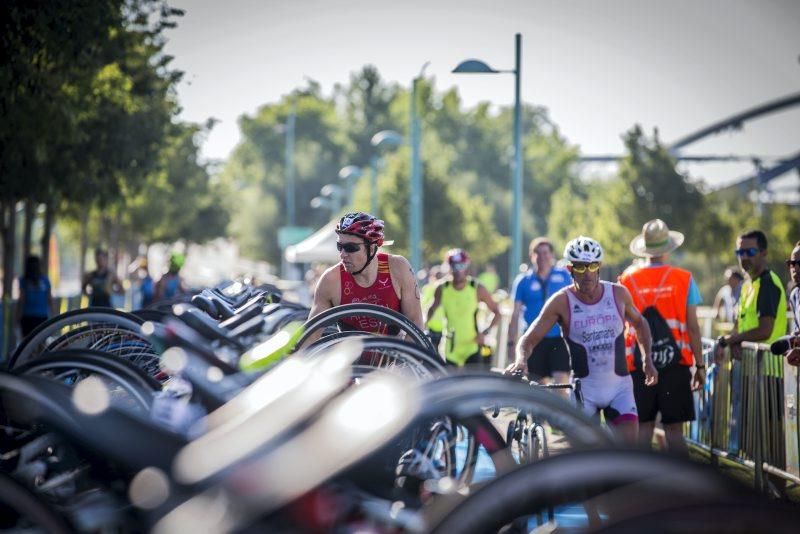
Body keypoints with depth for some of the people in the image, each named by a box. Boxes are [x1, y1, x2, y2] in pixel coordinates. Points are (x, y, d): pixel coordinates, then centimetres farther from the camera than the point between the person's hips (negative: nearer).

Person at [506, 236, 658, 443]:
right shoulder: (561, 301, -11)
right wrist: (521, 360, -34)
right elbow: (529, 339, -13)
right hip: (583, 389, -1)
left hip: (619, 386, 2)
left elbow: (639, 323, 16)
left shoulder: (618, 294, -3)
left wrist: (648, 360, 6)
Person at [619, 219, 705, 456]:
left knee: (643, 427, 6)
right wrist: (700, 365, 5)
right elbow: (692, 327, -2)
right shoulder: (683, 279, -2)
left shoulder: (627, 279, 3)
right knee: (674, 430, 0)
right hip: (675, 364, -1)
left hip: (638, 364, 1)